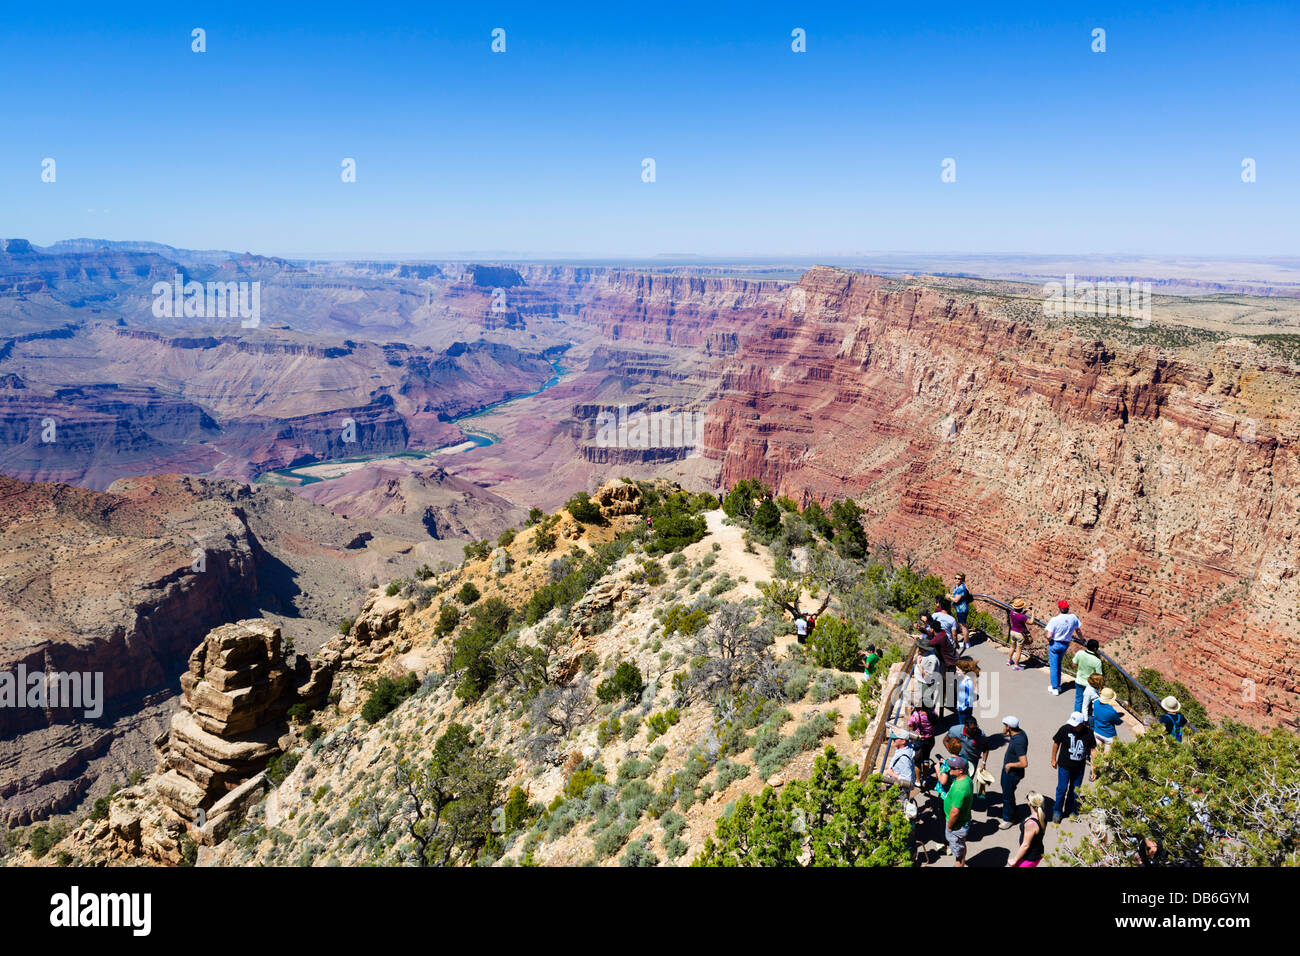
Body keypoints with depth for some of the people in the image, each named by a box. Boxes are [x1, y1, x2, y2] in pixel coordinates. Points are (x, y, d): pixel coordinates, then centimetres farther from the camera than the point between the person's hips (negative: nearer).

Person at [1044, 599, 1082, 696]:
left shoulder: (1054, 620, -23)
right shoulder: (1073, 618, -10)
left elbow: (1049, 636, -24)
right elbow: (1078, 631, 5)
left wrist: (1049, 640, -1)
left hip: (1055, 644, -5)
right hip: (1066, 644, 5)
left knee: (1053, 666, 7)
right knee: (1058, 665, 24)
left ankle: (1055, 689, 13)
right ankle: (1058, 685, 32)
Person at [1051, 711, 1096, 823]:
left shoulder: (1088, 732, -13)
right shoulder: (1065, 729, -18)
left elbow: (1092, 749, 0)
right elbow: (1056, 742, -3)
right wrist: (1053, 759, 4)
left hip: (1079, 767, 2)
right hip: (1064, 766, -2)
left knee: (1075, 790, 16)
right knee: (1062, 789, 3)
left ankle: (1069, 810, 35)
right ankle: (1057, 811, 22)